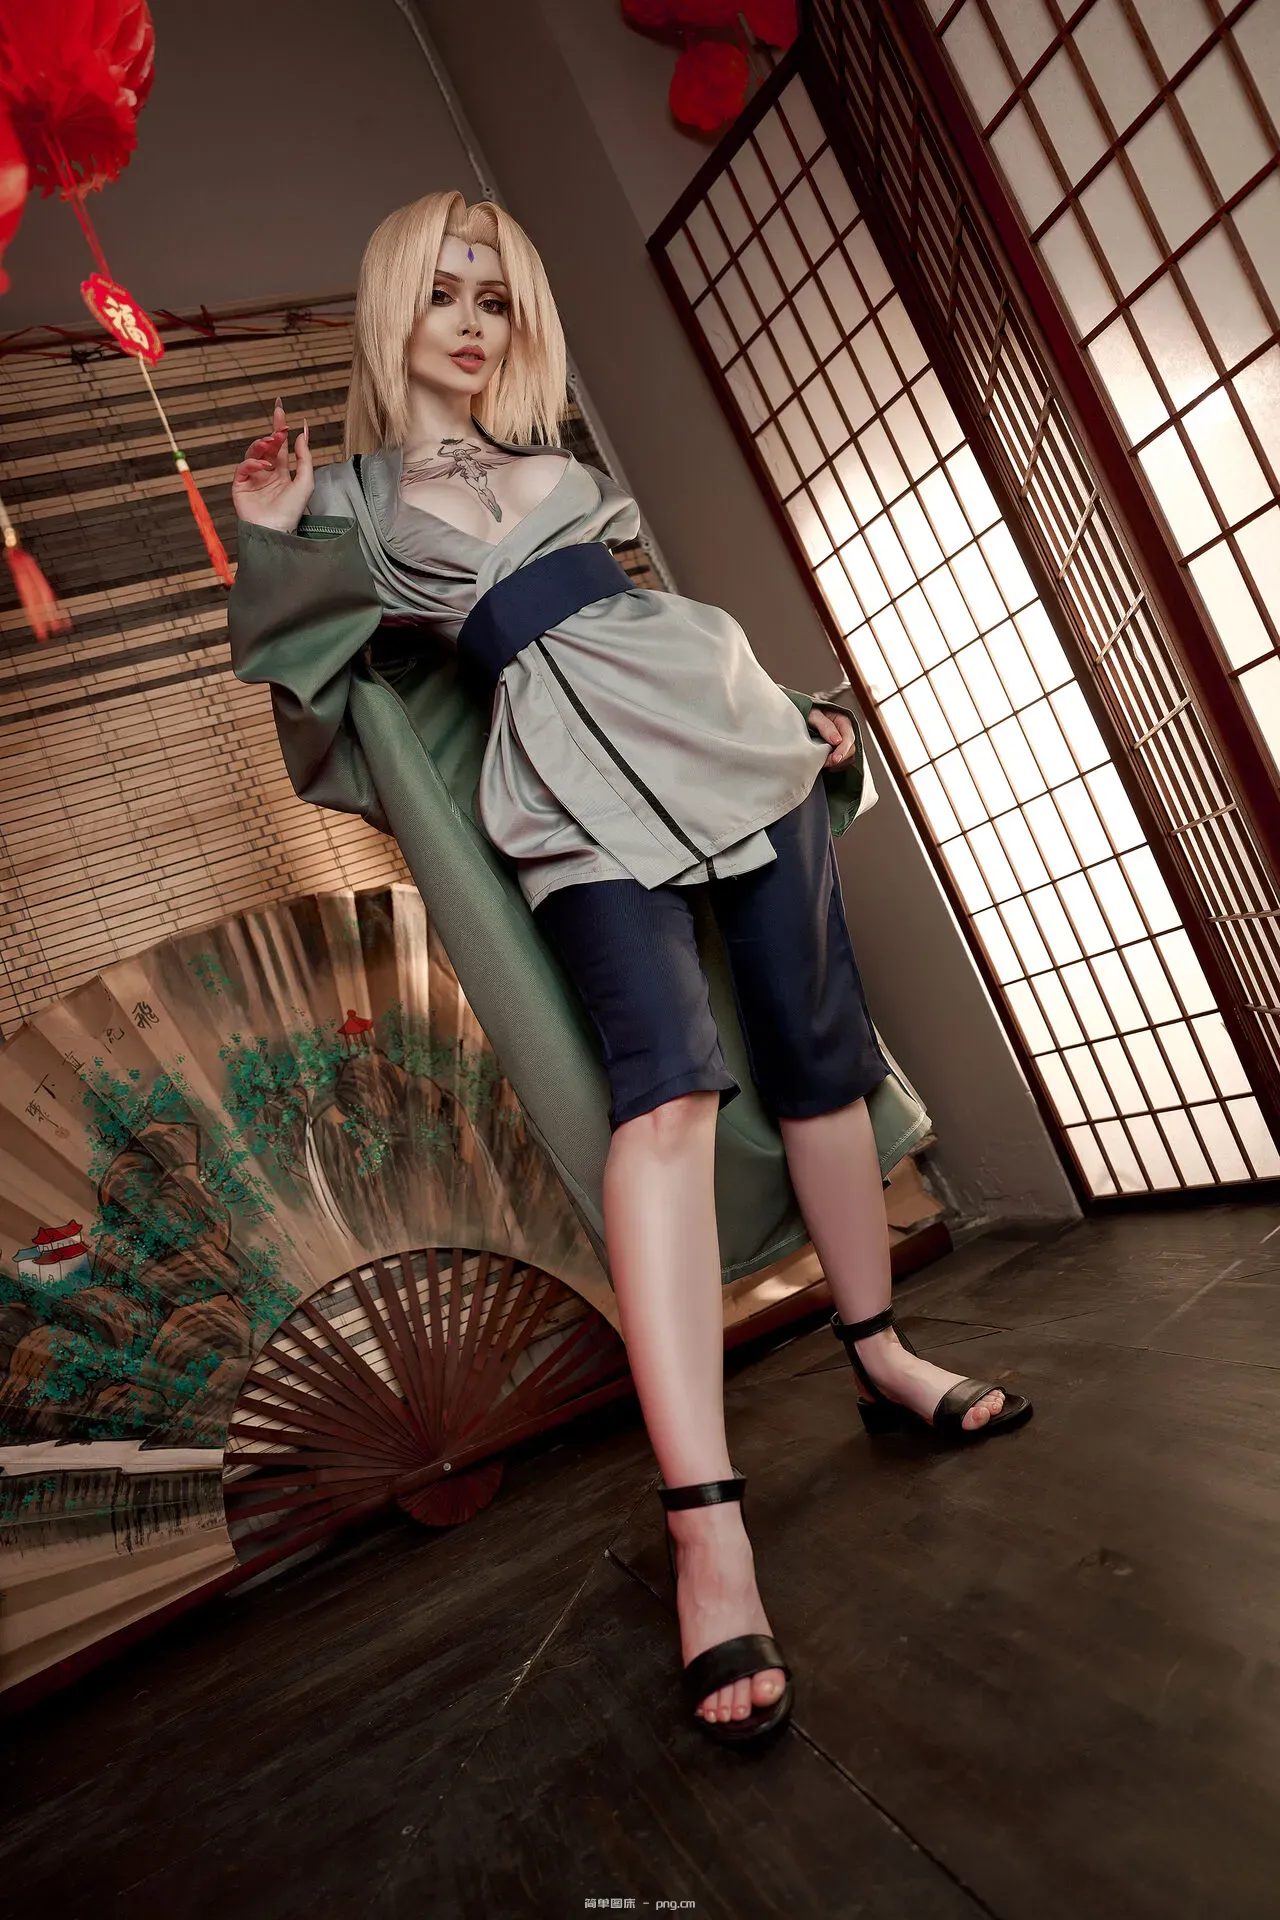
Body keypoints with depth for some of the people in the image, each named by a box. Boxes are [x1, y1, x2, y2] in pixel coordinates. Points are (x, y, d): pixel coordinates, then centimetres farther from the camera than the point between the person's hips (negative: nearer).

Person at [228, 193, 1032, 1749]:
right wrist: (267, 528, -3)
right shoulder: (352, 493, 15)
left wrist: (786, 704, 25)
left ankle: (882, 1354, 21)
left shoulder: (558, 460, 24)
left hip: (714, 720, 5)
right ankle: (708, 1533, -28)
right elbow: (281, 654, 11)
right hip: (566, 779, -4)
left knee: (817, 1051, 1)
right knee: (666, 1084, -27)